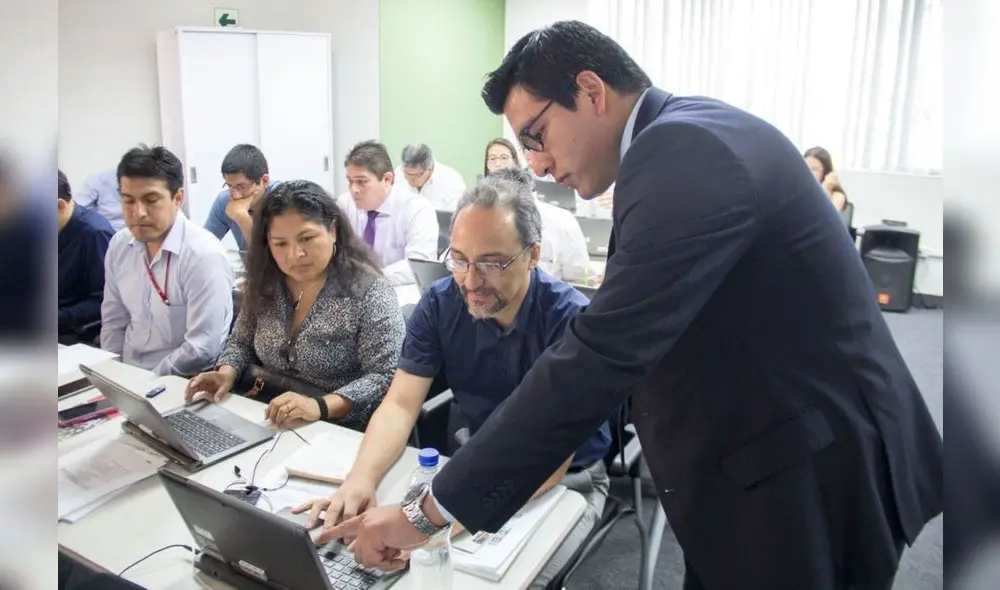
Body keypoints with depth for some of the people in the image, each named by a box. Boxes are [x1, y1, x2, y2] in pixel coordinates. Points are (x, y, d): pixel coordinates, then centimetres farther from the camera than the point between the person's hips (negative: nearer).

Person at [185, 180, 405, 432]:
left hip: (342, 435, -4)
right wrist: (227, 372, -6)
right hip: (269, 426, 4)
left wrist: (321, 406, -30)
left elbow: (386, 379, -18)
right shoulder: (264, 284, 3)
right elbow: (242, 343, 15)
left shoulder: (369, 292, -15)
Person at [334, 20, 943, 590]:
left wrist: (431, 509, -21)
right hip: (770, 459, 9)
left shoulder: (681, 152, -23)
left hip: (814, 476, -9)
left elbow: (602, 353, -28)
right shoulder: (690, 136, 8)